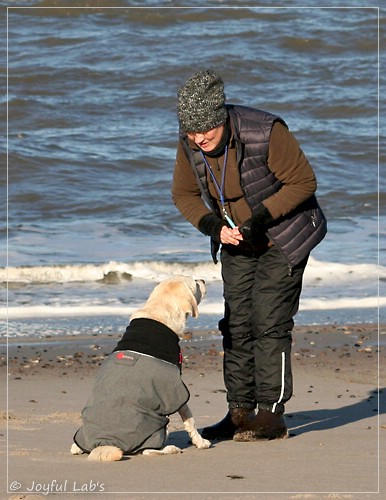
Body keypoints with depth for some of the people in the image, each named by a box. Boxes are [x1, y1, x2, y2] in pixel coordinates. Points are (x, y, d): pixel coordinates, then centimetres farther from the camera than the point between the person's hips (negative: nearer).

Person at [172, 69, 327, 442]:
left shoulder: (265, 132, -28)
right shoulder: (189, 144, -12)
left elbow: (303, 182, -19)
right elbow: (184, 194, 2)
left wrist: (261, 218, -26)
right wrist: (213, 226, -15)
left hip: (282, 239, -6)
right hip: (236, 243, 6)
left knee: (269, 322, -11)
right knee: (236, 325, 3)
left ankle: (272, 415, -6)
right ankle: (240, 412, 9)